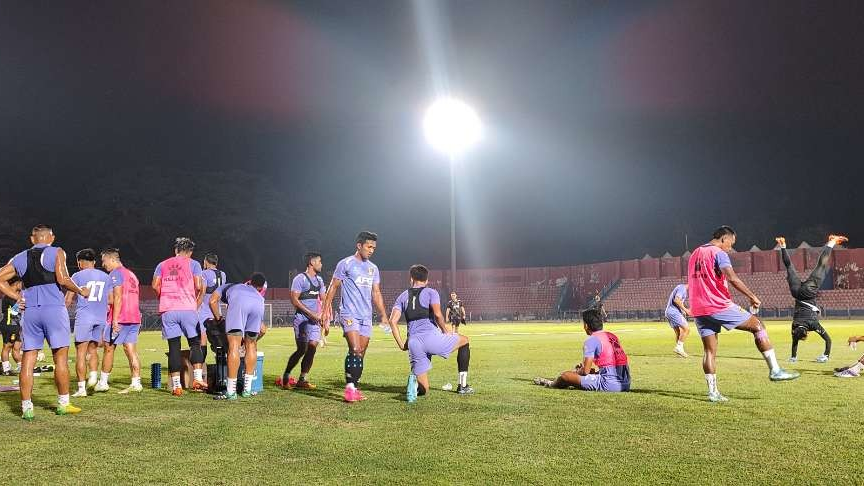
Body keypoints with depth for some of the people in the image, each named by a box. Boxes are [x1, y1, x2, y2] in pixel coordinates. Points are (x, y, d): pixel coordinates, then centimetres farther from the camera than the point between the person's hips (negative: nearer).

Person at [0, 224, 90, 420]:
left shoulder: (19, 258, 14)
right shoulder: (56, 253, 0)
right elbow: (62, 279, -12)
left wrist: (17, 297, 11)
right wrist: (81, 291, 2)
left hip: (29, 310, 4)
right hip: (54, 309, -4)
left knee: (28, 359, 6)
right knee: (60, 357, 4)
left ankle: (26, 407, 5)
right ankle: (63, 404, 9)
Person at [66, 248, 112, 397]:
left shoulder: (78, 276, 0)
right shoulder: (105, 276, 13)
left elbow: (68, 300, 0)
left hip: (84, 317, -4)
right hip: (101, 318, 4)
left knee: (81, 353, 0)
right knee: (92, 350, 16)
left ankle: (82, 388, -1)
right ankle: (93, 376, -5)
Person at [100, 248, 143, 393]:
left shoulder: (115, 274, -7)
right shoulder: (131, 274, 20)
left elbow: (118, 298, -16)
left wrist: (115, 320, -19)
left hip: (120, 318, -8)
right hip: (135, 317, 8)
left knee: (109, 348, 5)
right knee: (131, 350, 5)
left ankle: (103, 382, 13)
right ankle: (136, 383, 1)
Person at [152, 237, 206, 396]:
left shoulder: (162, 265, 16)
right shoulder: (193, 264, 8)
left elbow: (155, 286, 6)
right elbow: (199, 287, -2)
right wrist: (196, 305, 12)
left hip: (167, 310, 3)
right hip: (188, 309, -2)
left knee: (174, 346, 4)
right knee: (195, 343, 7)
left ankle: (176, 385, 3)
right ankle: (198, 379, -6)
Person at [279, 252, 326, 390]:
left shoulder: (319, 279, 16)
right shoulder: (300, 279, -7)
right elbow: (294, 300, -12)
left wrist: (322, 315, 7)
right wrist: (311, 314, -14)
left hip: (314, 320, 6)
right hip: (301, 318, -6)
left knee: (312, 348, -4)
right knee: (302, 350, -6)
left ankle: (302, 380, 4)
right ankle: (285, 377, 9)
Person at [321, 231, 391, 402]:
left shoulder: (373, 268, 16)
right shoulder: (345, 264, -2)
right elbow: (332, 289, 0)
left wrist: (384, 316, 13)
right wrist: (326, 314, -5)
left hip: (366, 317, 6)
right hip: (349, 314, -6)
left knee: (361, 355, 6)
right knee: (355, 350, -19)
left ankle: (354, 389, 14)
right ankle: (349, 387, -12)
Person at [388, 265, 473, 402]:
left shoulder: (403, 296, 20)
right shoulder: (430, 292, 8)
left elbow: (393, 321, 7)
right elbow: (437, 314, -10)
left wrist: (401, 344, 11)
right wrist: (446, 332, 5)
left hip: (413, 343, 4)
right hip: (431, 336, -4)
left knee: (422, 389, 13)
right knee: (464, 341, 25)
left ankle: (415, 379, -25)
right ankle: (462, 386, 19)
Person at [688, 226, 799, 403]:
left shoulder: (695, 254, 19)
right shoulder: (719, 253, -6)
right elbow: (732, 278, -21)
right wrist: (752, 297, -16)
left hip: (698, 309, 8)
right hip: (719, 306, -7)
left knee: (710, 351, 9)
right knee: (758, 326, 5)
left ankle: (713, 392, 5)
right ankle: (775, 370, 5)